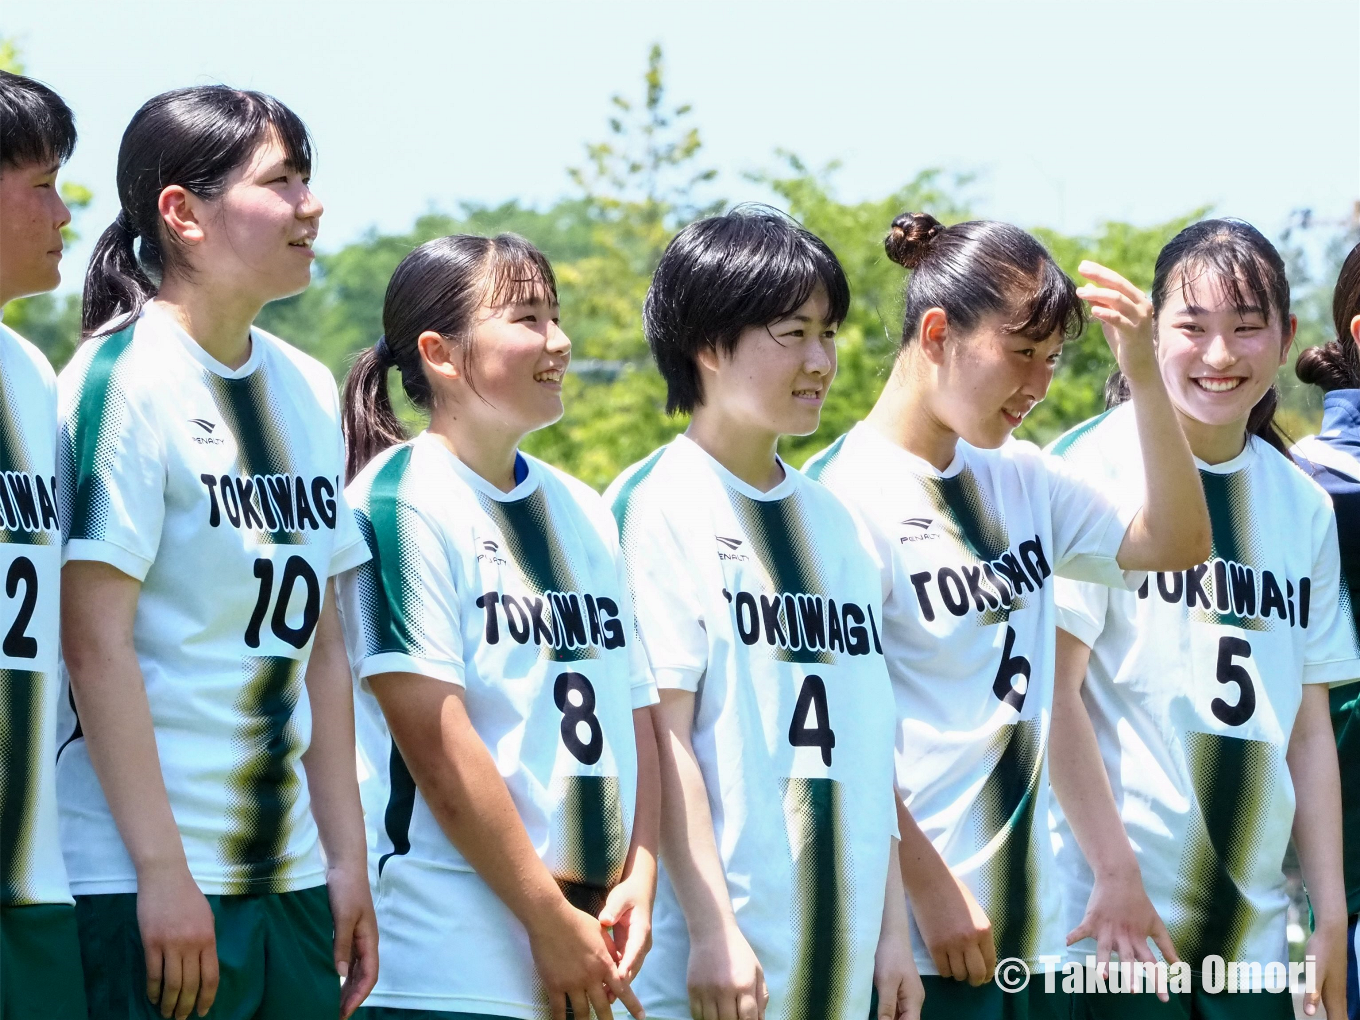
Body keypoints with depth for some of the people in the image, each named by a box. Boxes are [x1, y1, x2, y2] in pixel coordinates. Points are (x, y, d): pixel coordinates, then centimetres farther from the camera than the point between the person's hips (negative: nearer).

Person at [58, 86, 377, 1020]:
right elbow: (96, 645, -14)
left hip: (289, 881, 7)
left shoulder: (308, 390, 12)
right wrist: (161, 872, -17)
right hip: (146, 881, -7)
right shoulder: (125, 377, -9)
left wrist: (348, 858, 12)